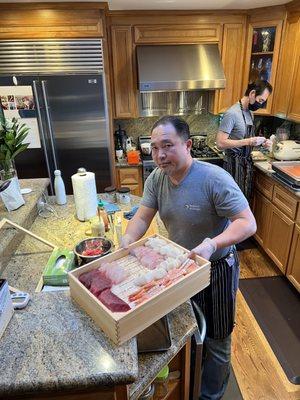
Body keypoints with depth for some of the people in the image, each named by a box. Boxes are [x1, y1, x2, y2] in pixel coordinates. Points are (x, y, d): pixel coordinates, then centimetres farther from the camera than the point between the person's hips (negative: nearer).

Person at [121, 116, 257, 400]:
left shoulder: (214, 179, -28)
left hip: (216, 270, -5)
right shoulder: (156, 179, -9)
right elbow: (142, 218, -9)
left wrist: (212, 243, -44)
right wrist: (127, 240, -29)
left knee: (215, 341, 16)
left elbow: (248, 223, -28)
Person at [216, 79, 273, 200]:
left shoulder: (250, 113, 10)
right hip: (235, 164, -8)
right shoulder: (232, 113, -17)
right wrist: (248, 142, -24)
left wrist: (260, 141, 3)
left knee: (245, 199, 16)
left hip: (247, 163, 9)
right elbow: (220, 143, -22)